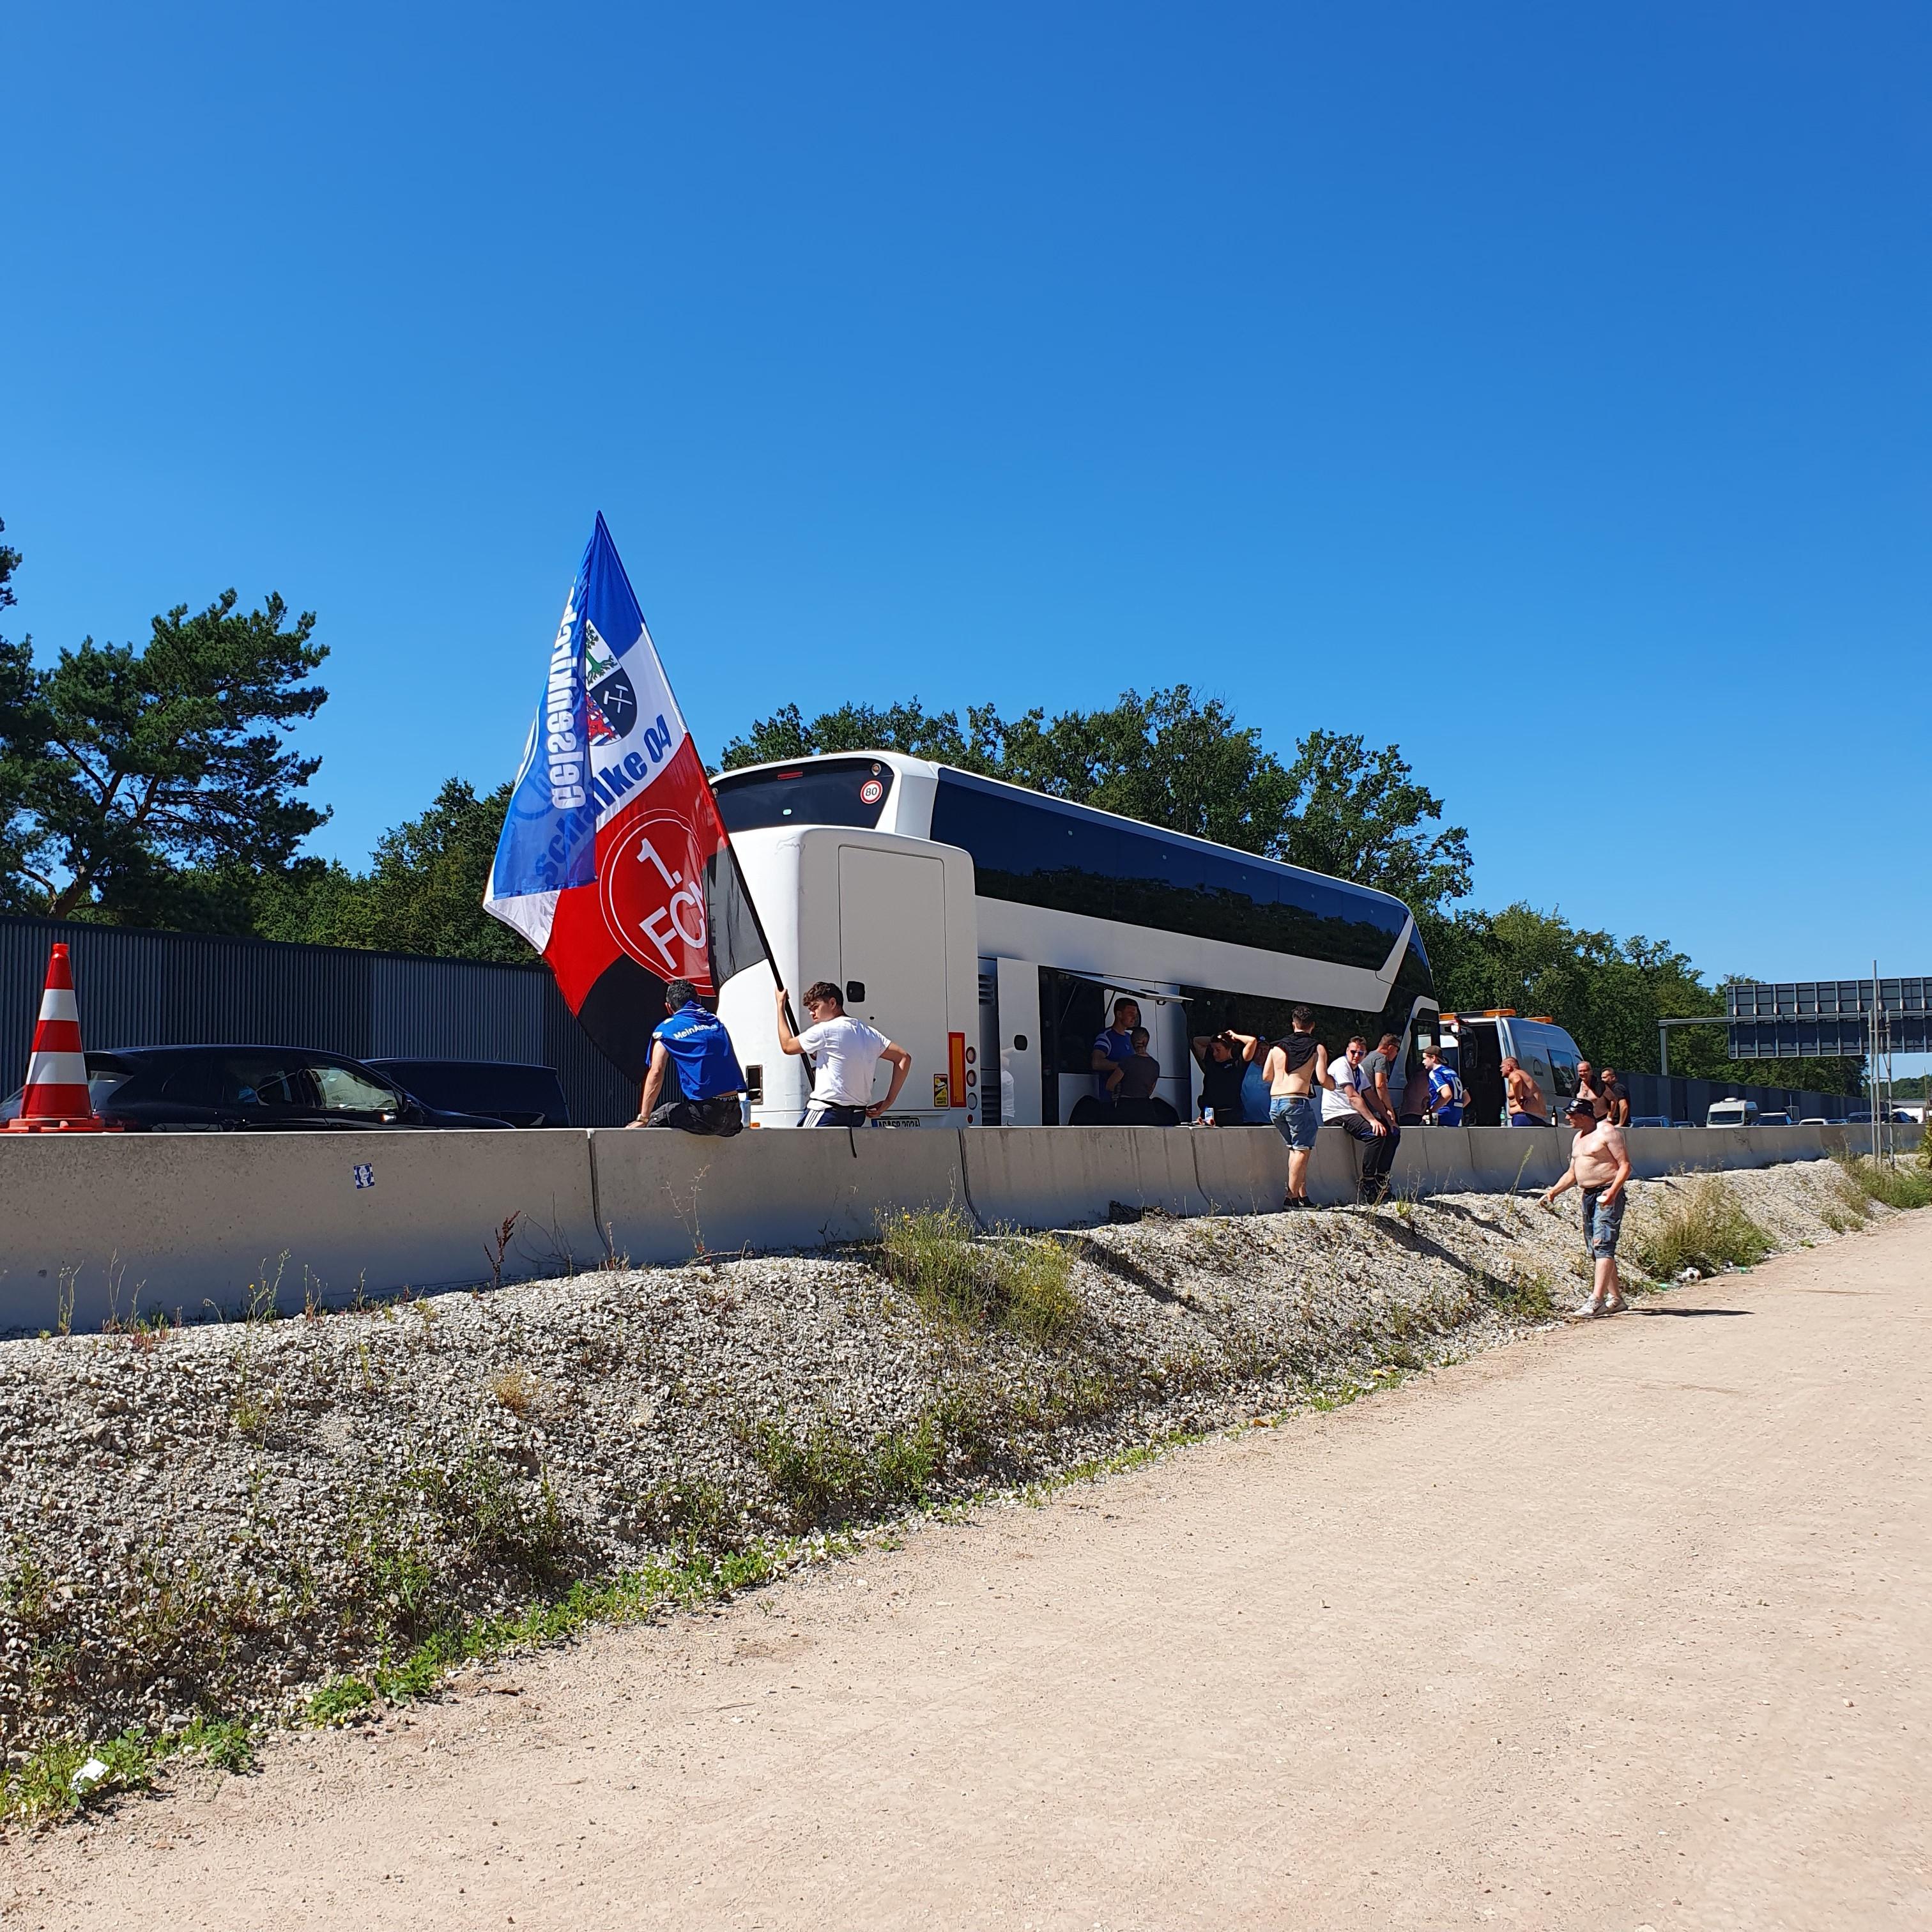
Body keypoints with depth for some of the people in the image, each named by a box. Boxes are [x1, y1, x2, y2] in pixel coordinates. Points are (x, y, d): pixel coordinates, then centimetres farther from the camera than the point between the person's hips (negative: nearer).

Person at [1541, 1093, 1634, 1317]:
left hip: (1608, 1195, -10)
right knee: (1596, 1251, 10)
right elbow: (1572, 1173, 25)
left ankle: (1596, 1300, -24)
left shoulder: (1607, 1131, -8)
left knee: (1603, 1246, -16)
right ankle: (1616, 1298, 17)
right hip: (1588, 1196, 10)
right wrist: (1554, 1192, 12)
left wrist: (1613, 1191, -25)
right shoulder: (1578, 1138, 19)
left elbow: (1625, 1165, -13)